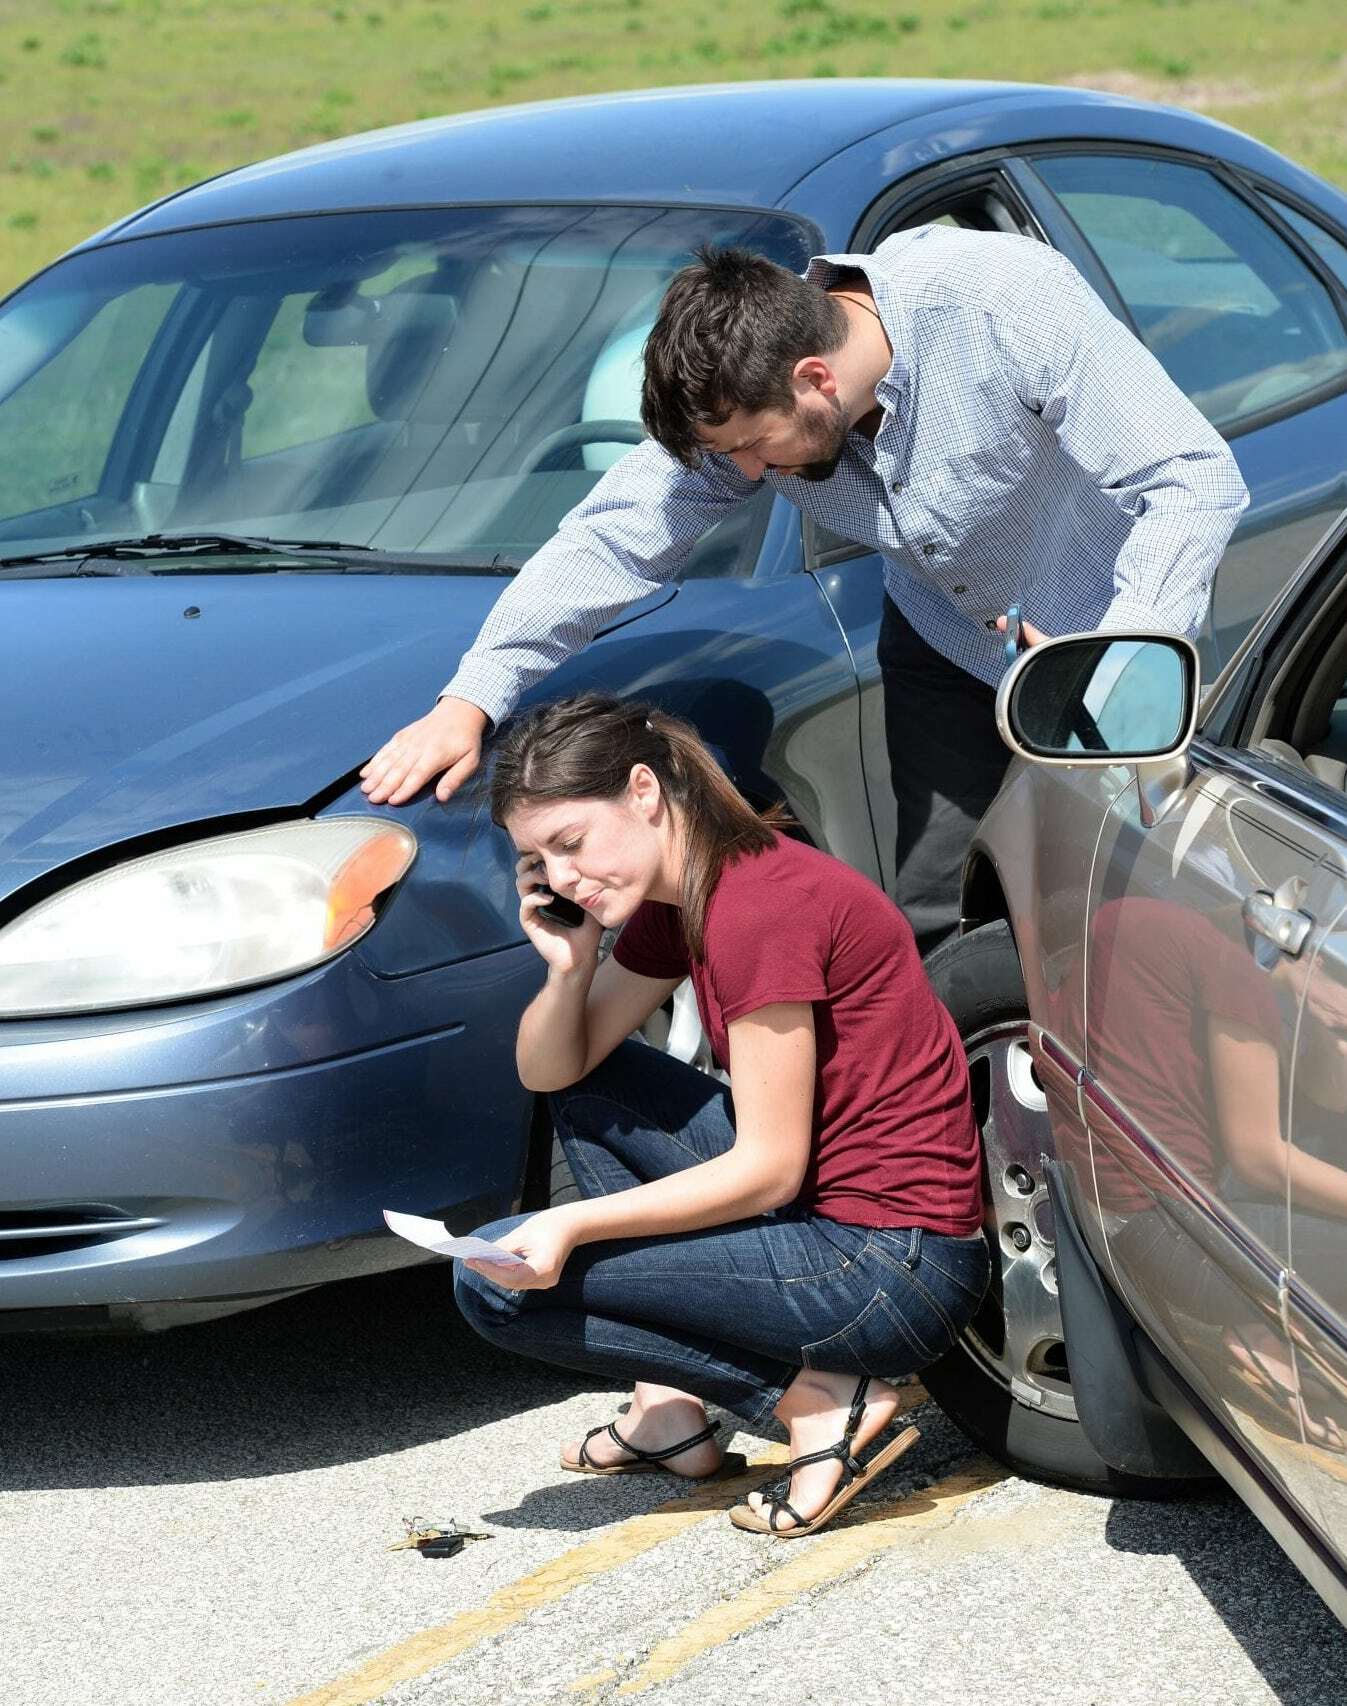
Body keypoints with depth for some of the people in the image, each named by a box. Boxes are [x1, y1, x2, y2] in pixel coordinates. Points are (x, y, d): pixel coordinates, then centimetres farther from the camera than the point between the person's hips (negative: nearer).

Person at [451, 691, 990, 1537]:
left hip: (896, 1269, -10)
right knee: (584, 1074, 20)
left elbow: (769, 1169, -19)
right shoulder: (679, 898, 9)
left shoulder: (756, 905, -19)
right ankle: (671, 1412, 13)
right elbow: (549, 1071, 16)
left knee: (499, 1282, -8)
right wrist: (568, 967, -4)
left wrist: (574, 1223, -21)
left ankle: (819, 1396, -8)